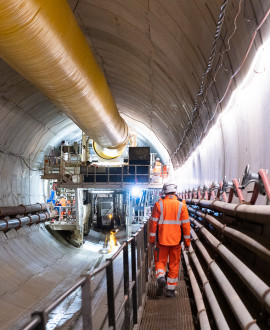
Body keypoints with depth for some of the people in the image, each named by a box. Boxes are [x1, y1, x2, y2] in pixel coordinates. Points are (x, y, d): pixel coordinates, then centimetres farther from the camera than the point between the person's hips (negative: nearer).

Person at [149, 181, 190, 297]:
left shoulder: (158, 205, -5)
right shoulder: (181, 206, -3)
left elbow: (153, 223, -3)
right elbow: (186, 225, -1)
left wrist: (152, 239, 6)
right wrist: (187, 242, 7)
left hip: (162, 240, -1)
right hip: (176, 240, 1)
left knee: (160, 261, 14)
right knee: (174, 264, 11)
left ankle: (160, 277, -14)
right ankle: (171, 289, 14)